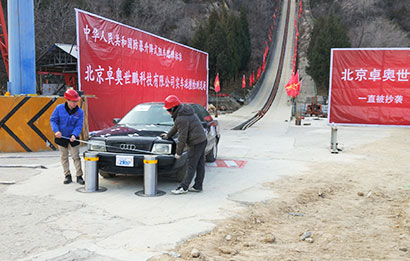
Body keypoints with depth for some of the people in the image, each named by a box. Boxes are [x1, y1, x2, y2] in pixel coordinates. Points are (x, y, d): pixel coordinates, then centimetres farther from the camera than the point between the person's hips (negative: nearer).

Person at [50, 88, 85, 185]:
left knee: (76, 157, -1)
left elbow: (79, 126, -9)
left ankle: (79, 176, 6)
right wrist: (56, 130, -18)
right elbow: (53, 120, -3)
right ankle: (67, 175, 23)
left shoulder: (79, 112, -8)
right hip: (61, 137, 1)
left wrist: (74, 135, -26)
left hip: (73, 138, -1)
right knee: (64, 157, 11)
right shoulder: (59, 108, -10)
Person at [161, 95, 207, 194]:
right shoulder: (185, 109, 10)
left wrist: (178, 152, -10)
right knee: (200, 165, 12)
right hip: (202, 140, 10)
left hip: (196, 143, -10)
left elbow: (182, 137, -19)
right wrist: (168, 135, 34)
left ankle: (183, 187, 3)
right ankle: (197, 186, 20)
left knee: (191, 166, -3)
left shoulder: (181, 119, -22)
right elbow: (176, 126, 25)